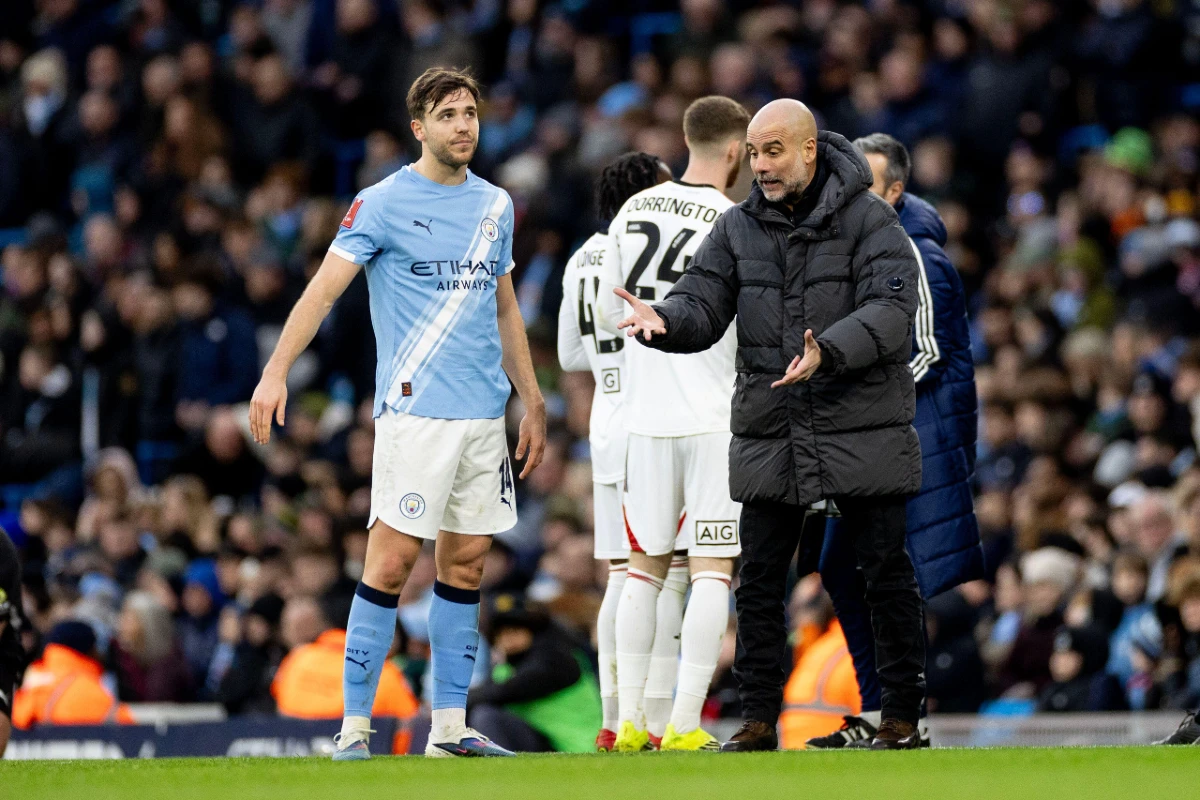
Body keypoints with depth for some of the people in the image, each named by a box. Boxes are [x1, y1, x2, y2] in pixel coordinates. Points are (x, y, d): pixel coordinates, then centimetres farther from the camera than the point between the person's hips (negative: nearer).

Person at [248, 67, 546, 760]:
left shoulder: (497, 206, 14)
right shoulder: (383, 203, -4)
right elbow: (325, 288, -10)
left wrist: (533, 403, 22)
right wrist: (276, 373, -21)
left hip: (485, 413, 6)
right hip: (415, 410, -6)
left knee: (467, 561, 6)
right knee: (393, 560, -9)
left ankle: (450, 727, 11)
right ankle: (354, 727, -7)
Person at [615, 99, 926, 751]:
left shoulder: (867, 219, -6)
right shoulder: (738, 228, 8)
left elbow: (893, 306, -17)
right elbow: (702, 305, 3)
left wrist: (828, 352, -33)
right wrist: (663, 322, -20)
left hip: (864, 429, -4)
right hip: (769, 435, 4)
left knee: (886, 574, 2)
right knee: (759, 578, 4)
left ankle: (901, 716, 11)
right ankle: (758, 719, 12)